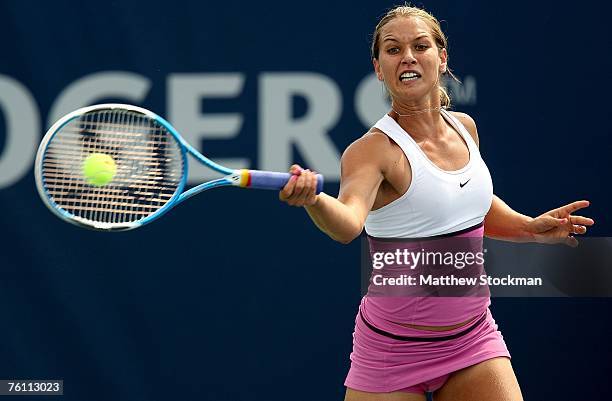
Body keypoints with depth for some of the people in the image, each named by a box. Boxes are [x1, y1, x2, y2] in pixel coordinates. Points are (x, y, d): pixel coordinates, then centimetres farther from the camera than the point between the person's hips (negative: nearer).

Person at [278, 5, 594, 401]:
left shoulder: (464, 128, 4)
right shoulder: (373, 150, -16)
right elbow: (348, 223, -37)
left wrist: (529, 227, 7)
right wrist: (313, 199, -58)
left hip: (474, 337, 5)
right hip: (393, 350, -5)